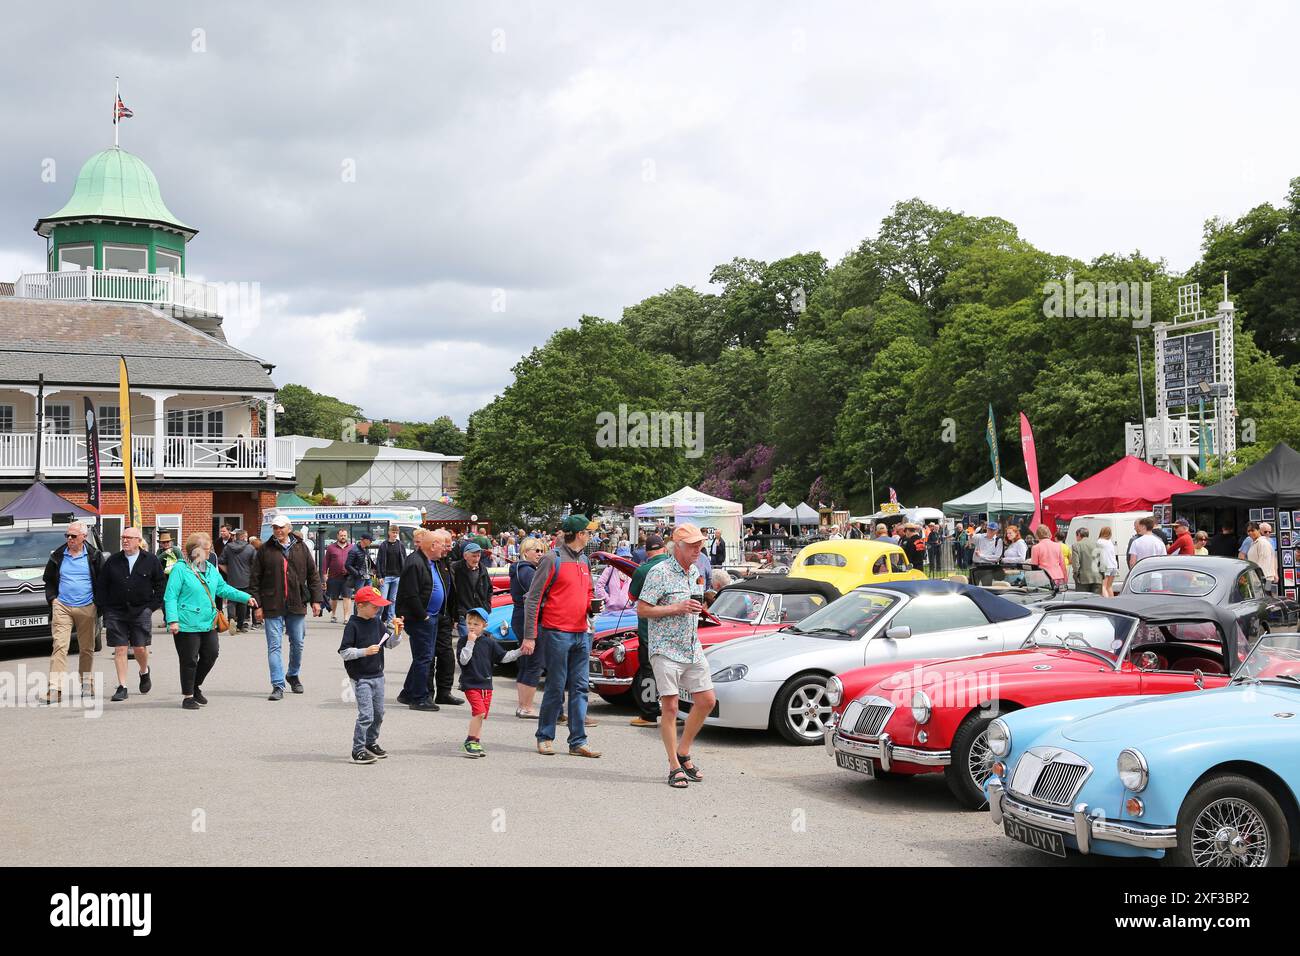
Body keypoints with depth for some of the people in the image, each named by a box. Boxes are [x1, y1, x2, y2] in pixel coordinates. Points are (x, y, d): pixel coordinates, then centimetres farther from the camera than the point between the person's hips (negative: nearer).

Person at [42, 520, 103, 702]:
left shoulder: (94, 557, 3)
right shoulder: (57, 556, 7)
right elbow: (48, 580, 17)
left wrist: (97, 602, 2)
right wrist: (52, 598, 5)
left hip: (86, 608, 0)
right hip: (62, 607, 0)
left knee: (87, 648, 8)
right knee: (60, 646, -11)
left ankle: (87, 685, 20)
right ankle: (55, 688, -17)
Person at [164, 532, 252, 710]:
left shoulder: (210, 568, 13)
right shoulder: (180, 569, -10)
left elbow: (223, 588, 21)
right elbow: (170, 597, -12)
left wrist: (246, 597, 13)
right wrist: (173, 620, -21)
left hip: (208, 623, 7)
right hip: (187, 625, -7)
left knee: (210, 655, 11)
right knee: (189, 661, 0)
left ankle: (195, 686, 34)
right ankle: (187, 696, 14)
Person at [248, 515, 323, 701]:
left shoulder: (301, 548, 6)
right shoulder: (264, 551, 0)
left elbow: (313, 574, 9)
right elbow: (254, 579, 1)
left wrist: (316, 599, 3)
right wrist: (257, 604, -5)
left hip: (297, 606, 2)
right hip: (272, 607, -2)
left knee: (297, 644, 13)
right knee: (274, 646, -4)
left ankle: (293, 675, 35)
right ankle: (278, 686, -2)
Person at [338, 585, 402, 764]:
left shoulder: (377, 622, 7)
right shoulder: (353, 625, -13)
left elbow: (390, 644, 12)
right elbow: (344, 652, -15)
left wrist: (397, 632, -5)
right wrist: (365, 651, -24)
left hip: (377, 675, 7)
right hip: (361, 678, -7)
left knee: (378, 712, 15)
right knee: (366, 714, -11)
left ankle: (371, 742, 33)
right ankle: (358, 750, -2)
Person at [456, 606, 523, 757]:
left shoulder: (490, 642, 6)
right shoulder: (463, 641, -3)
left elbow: (503, 657, 9)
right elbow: (463, 660, -15)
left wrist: (519, 651, 0)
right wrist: (470, 642, -18)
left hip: (486, 684, 5)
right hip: (470, 684, -5)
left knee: (481, 714, 9)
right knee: (479, 711, -18)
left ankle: (476, 743, 19)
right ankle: (469, 741, -9)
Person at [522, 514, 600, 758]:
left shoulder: (584, 561, 15)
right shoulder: (552, 559, -7)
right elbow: (533, 598, -8)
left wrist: (592, 605, 4)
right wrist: (529, 636, -12)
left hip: (581, 633, 7)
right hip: (557, 633, -7)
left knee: (579, 688, 5)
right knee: (556, 687, -1)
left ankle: (578, 742, 8)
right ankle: (544, 738, 12)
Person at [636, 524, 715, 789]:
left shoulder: (695, 572, 13)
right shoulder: (660, 573, -11)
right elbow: (642, 609, -14)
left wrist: (697, 608, 10)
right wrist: (677, 608, -19)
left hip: (692, 649, 8)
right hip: (666, 650, -8)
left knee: (706, 700, 6)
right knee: (670, 708, -5)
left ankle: (683, 753, 21)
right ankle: (674, 767, 3)